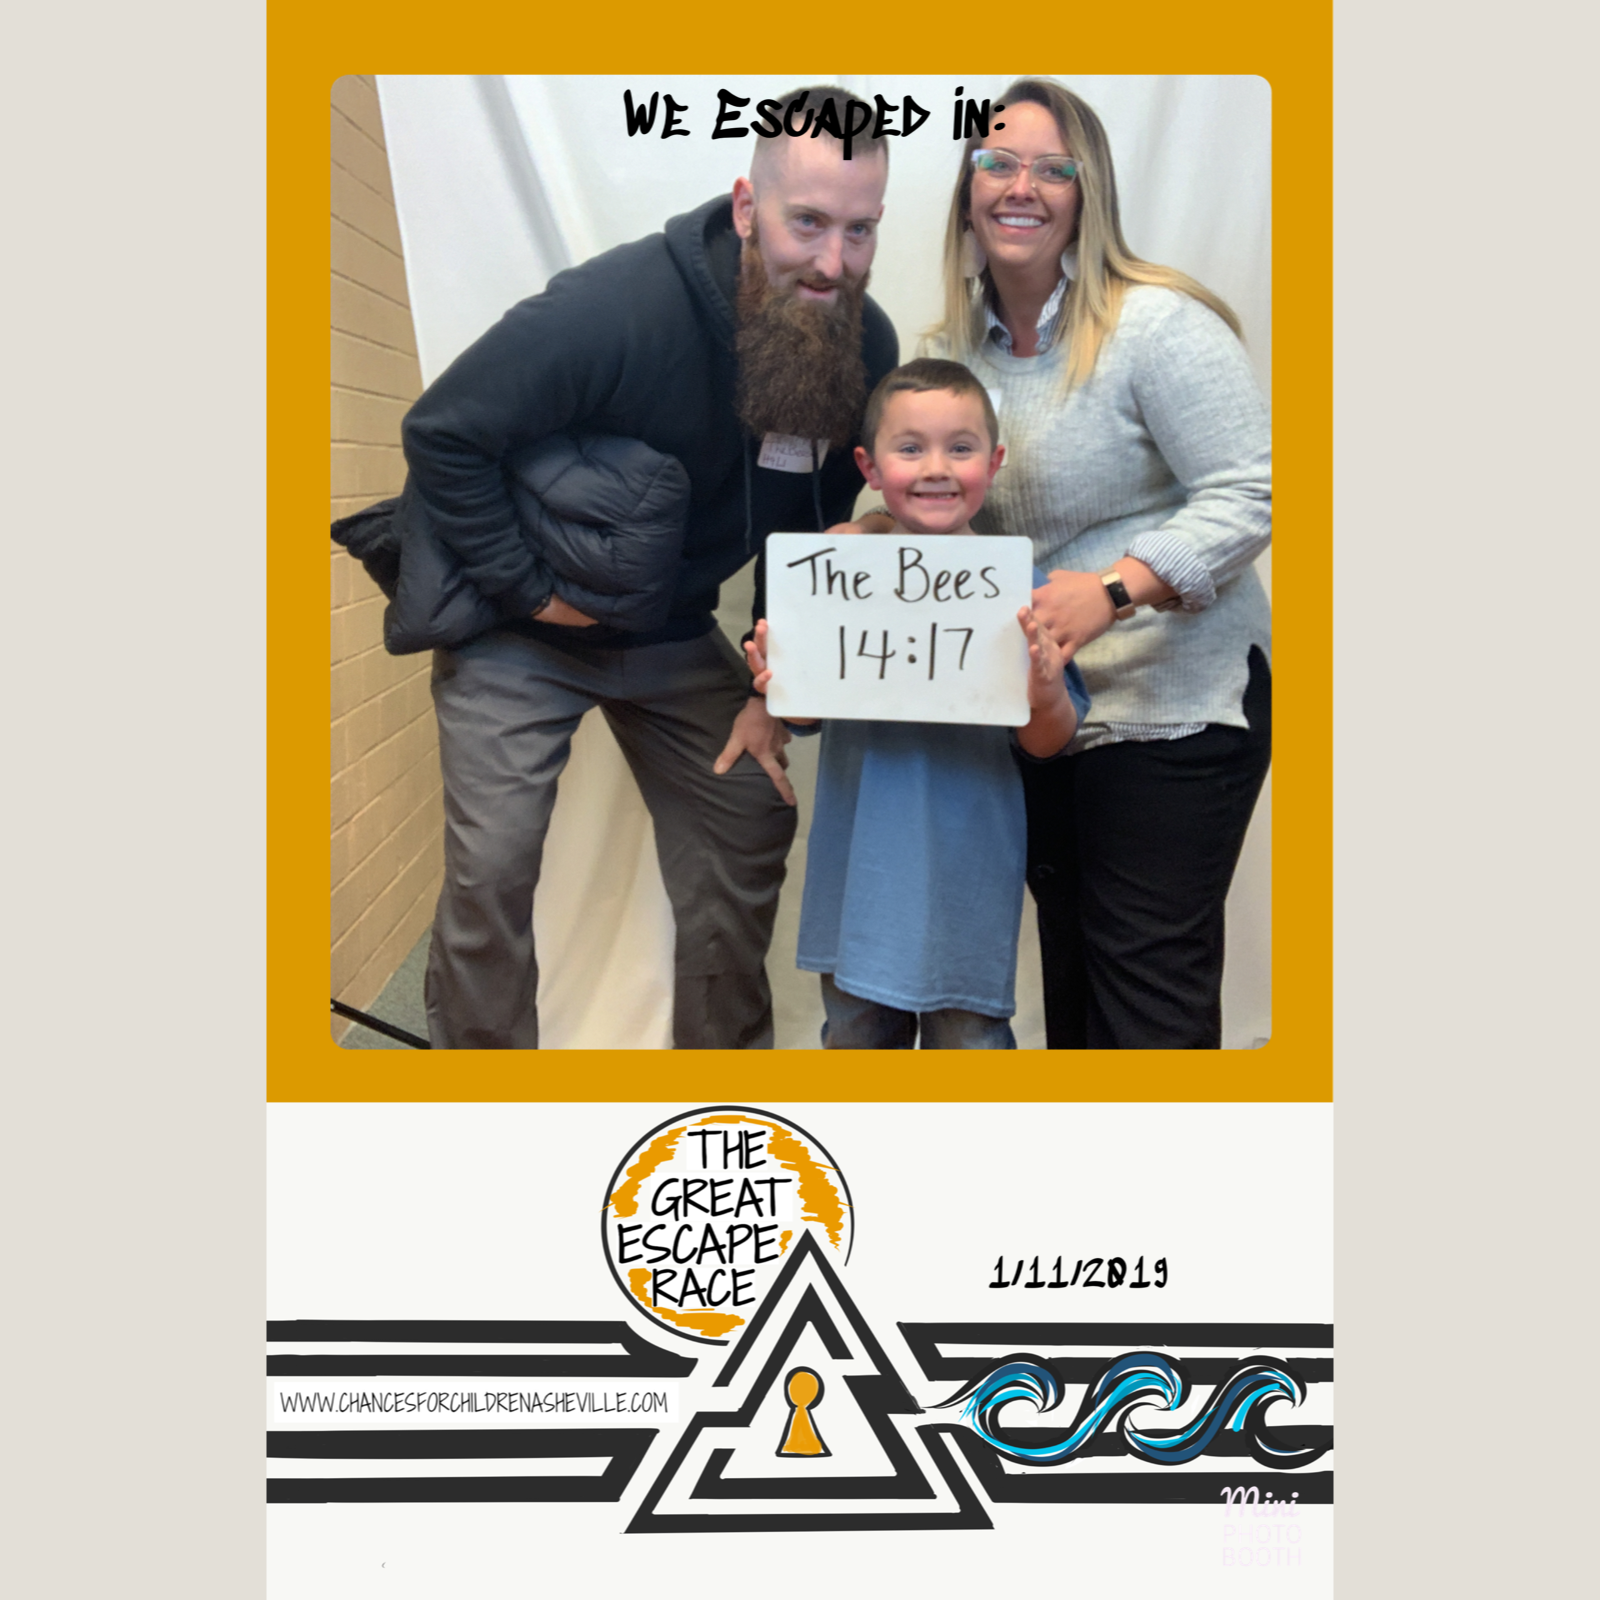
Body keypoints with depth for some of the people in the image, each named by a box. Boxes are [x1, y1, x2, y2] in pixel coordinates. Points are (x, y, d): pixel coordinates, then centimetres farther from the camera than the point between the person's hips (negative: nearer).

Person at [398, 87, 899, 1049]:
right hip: (520, 627, -5)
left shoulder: (868, 348, -10)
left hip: (676, 635, 5)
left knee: (749, 833, 4)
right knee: (492, 868, -9)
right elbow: (443, 435, -22)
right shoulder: (614, 307, -30)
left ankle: (727, 1054, 24)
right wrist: (528, 589, -21)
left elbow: (823, 528, 2)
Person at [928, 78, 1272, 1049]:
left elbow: (1250, 495, -18)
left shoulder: (1155, 324, -13)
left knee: (1148, 988, -4)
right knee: (1069, 976, 16)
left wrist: (1112, 589, -30)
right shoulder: (959, 349, 8)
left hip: (1175, 706, -6)